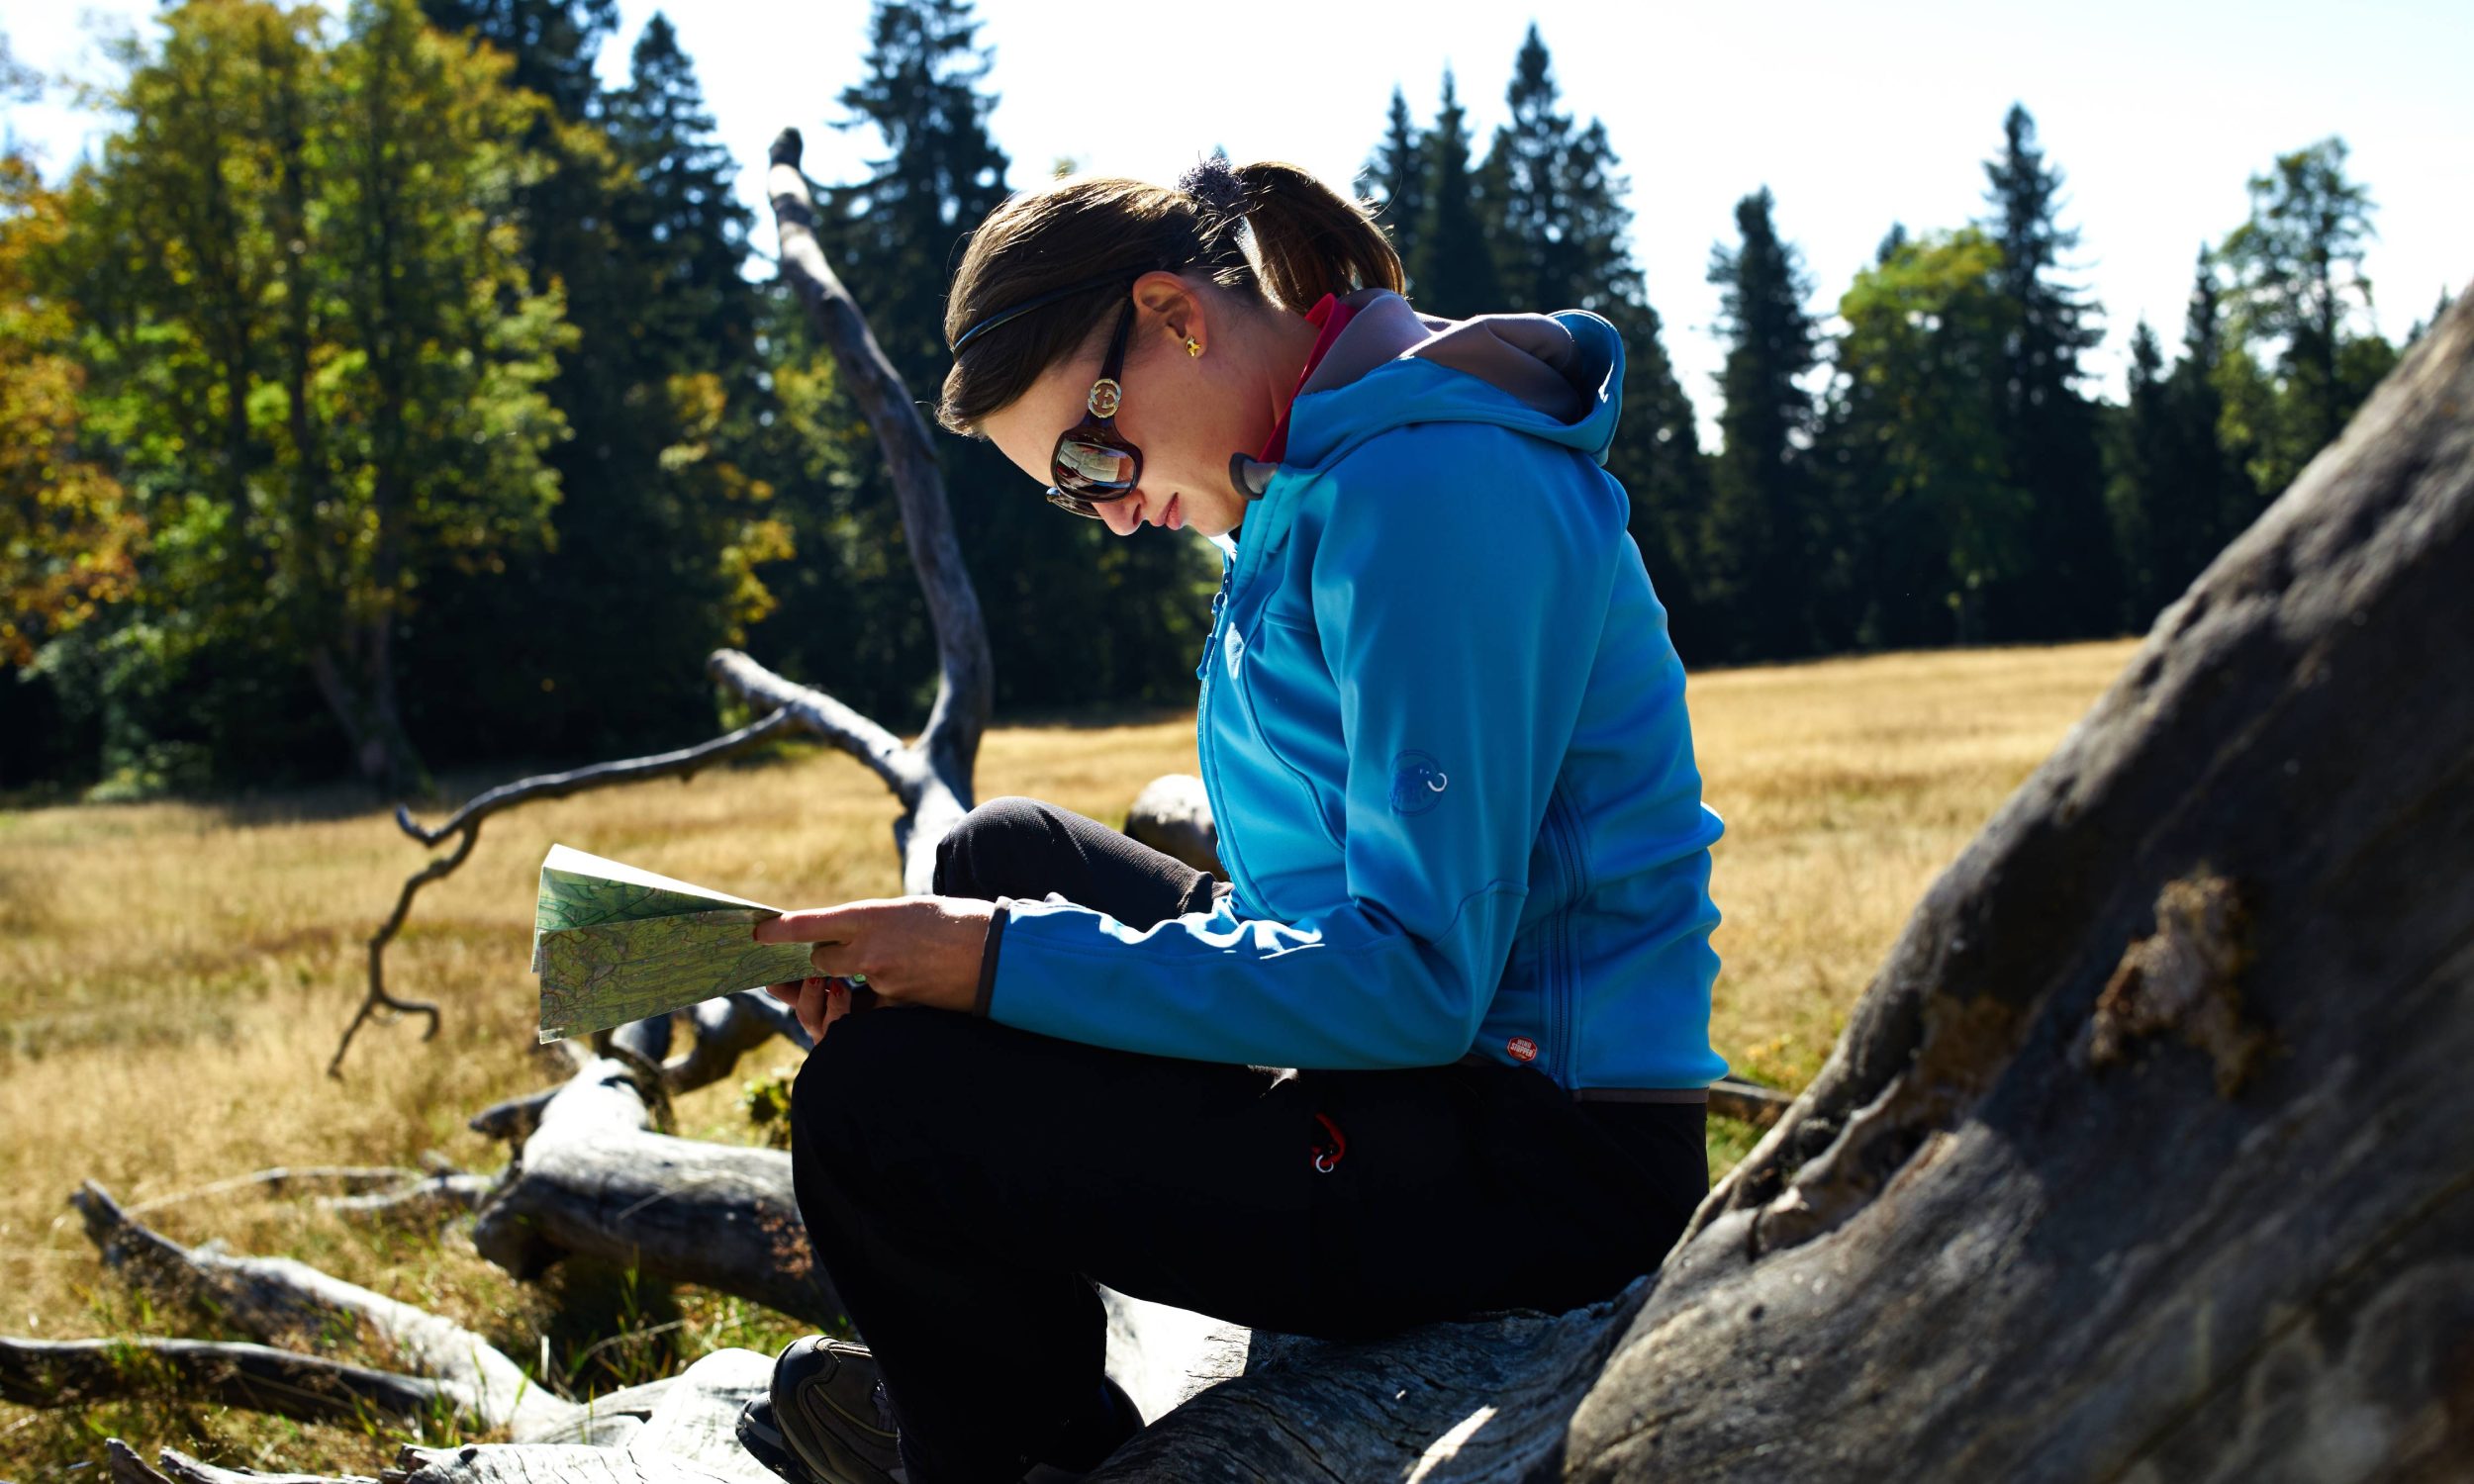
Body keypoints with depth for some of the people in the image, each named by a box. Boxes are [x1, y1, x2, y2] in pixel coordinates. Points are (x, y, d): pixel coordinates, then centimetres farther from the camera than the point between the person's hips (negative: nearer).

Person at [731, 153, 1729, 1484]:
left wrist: (1009, 963, -21)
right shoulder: (1320, 483, 12)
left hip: (1542, 1172, -10)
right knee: (1003, 851, 19)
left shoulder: (1432, 488, -20)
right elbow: (1319, 898, 17)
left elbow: (1417, 980, -25)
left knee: (875, 1097, -19)